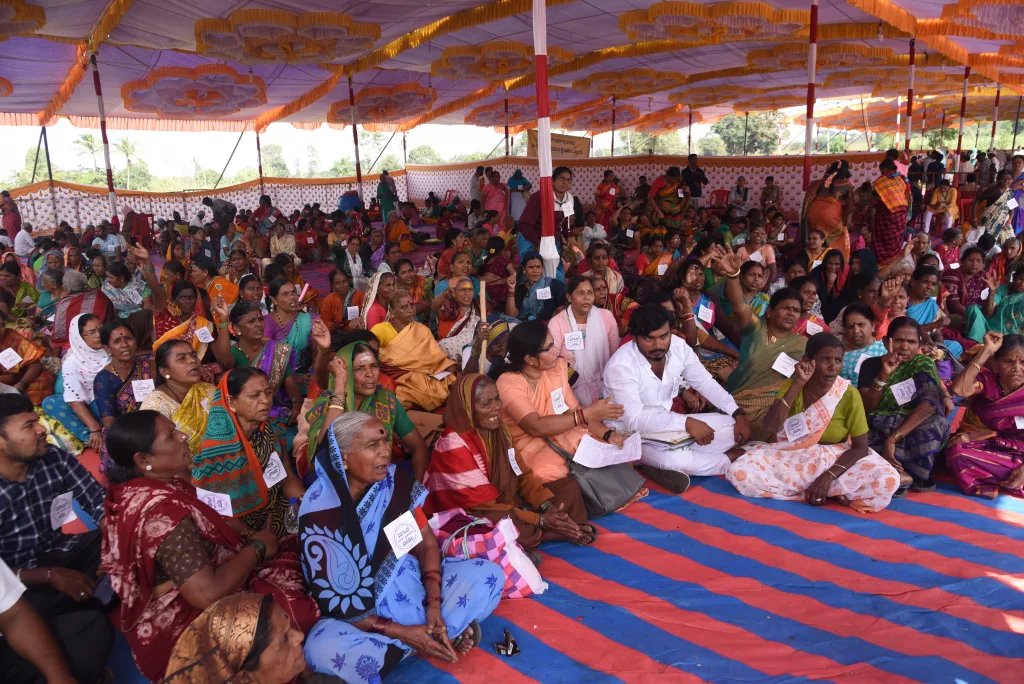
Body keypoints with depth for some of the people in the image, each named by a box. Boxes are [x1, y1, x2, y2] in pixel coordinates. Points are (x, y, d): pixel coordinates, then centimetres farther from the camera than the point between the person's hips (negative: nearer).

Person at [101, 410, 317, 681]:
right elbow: (208, 594, -33)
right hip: (180, 629, -10)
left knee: (290, 563, 7)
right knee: (295, 606, -7)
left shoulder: (135, 490, -1)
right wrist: (257, 547, -20)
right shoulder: (161, 512, -32)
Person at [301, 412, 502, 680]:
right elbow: (332, 601, -19)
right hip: (359, 611, -3)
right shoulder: (318, 512, -21)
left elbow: (427, 544, -3)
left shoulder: (396, 480, -10)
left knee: (488, 573, -12)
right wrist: (401, 632, -23)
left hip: (410, 582, 3)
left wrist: (434, 604, -18)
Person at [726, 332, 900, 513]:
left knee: (887, 481, -30)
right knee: (739, 472, -26)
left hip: (834, 461, -1)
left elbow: (861, 447, -10)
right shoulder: (791, 385, -5)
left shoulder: (849, 395, -11)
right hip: (791, 458, 2)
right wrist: (797, 384, -24)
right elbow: (770, 427, -20)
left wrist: (827, 477, -24)